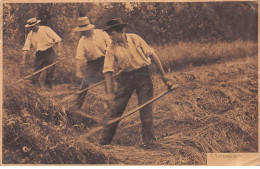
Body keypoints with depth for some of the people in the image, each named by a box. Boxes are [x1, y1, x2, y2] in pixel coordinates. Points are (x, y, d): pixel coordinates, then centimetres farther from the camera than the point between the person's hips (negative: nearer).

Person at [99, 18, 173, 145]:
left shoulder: (135, 39, -5)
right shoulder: (112, 49, -5)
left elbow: (151, 54, 1)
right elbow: (107, 71, -7)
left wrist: (163, 73, 1)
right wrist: (109, 93, -14)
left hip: (142, 75, -1)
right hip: (125, 78, 1)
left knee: (145, 108, -1)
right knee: (116, 108, 1)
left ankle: (149, 140, 10)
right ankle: (103, 141, 11)